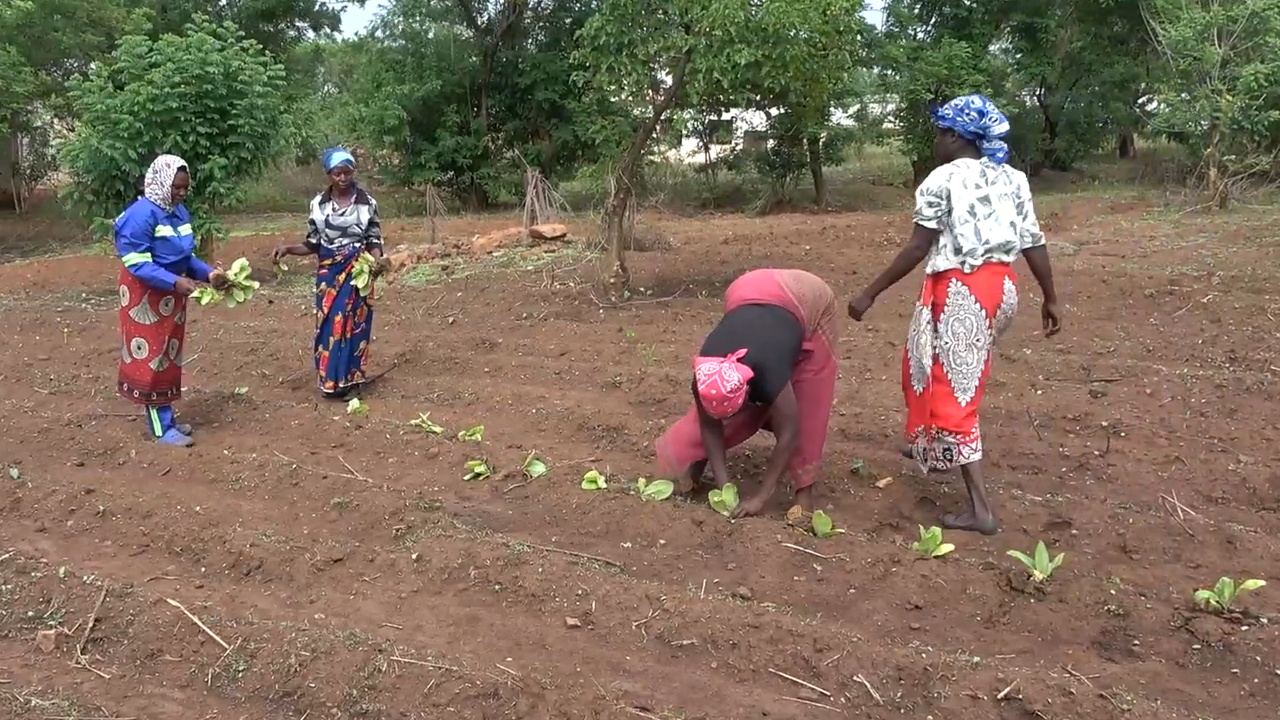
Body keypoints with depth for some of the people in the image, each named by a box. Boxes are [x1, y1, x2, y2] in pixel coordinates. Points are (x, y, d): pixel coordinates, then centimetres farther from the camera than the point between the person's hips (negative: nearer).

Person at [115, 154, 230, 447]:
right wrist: (175, 282, -32)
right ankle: (161, 427, 5)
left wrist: (209, 273, -6)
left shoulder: (180, 212, 3)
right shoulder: (141, 214, -21)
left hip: (171, 295, 8)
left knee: (168, 356, 15)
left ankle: (166, 418, 26)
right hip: (145, 296, -8)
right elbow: (136, 263, -24)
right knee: (150, 357, -1)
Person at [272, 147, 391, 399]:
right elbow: (313, 244, 5)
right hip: (329, 272, 2)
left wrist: (379, 260, -21)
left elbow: (373, 240, -1)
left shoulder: (367, 203, -3)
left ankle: (347, 378, 11)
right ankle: (331, 379, 14)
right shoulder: (318, 204, 1)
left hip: (358, 272, -2)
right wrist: (288, 249, -11)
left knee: (353, 322, 1)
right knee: (329, 323, 3)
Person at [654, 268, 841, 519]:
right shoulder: (706, 375, -29)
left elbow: (788, 434, -33)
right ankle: (691, 462, 13)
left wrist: (761, 497, -30)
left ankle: (804, 489, 1)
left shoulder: (768, 373, -42)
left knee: (808, 403, -9)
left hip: (810, 302, -4)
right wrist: (722, 482, -19)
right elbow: (709, 424, -15)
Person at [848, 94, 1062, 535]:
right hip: (1001, 286, 8)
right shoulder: (1012, 179, 9)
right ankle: (931, 446, 47)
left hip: (959, 291, -7)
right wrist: (1050, 299, 15)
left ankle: (980, 509, -3)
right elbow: (1034, 243, 7)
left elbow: (917, 249, -13)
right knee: (958, 373, 28)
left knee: (953, 390, -2)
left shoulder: (941, 180, -9)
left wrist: (870, 294, -10)